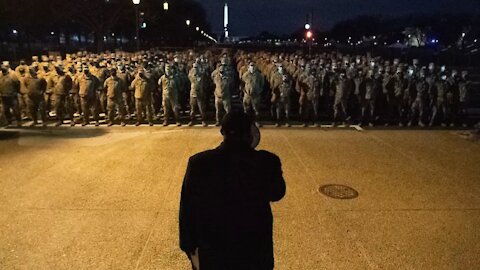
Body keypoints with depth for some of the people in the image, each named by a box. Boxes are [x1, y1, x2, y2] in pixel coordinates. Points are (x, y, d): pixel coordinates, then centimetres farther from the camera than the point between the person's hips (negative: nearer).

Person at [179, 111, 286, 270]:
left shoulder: (198, 163, -16)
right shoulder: (267, 162, -17)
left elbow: (188, 209, -8)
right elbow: (277, 194, 3)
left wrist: (190, 247, 5)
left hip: (211, 253, 1)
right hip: (254, 254, 0)